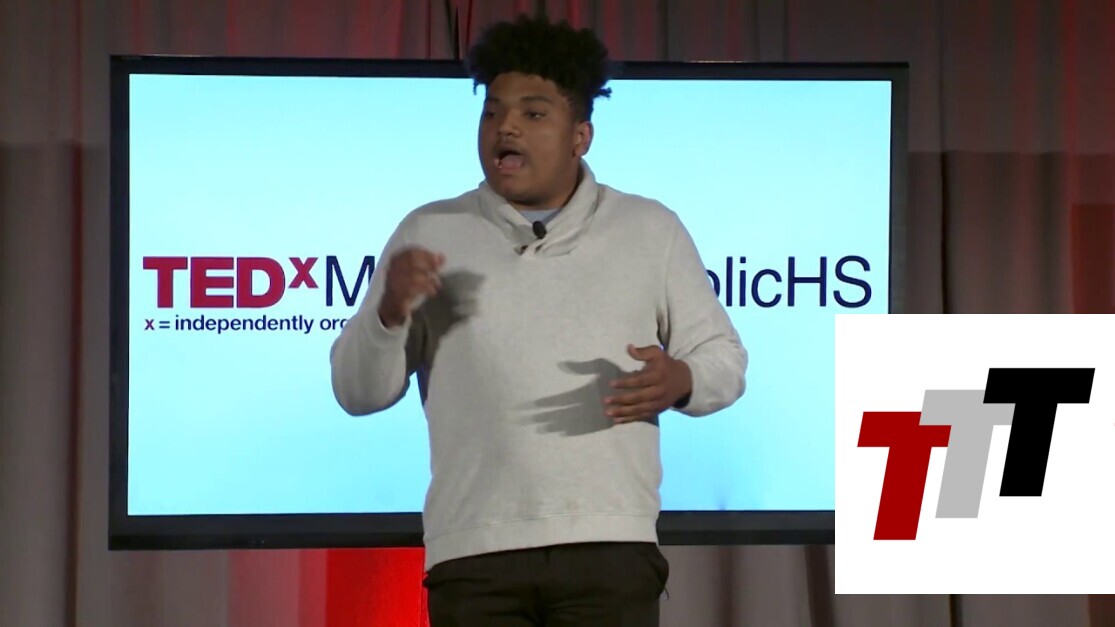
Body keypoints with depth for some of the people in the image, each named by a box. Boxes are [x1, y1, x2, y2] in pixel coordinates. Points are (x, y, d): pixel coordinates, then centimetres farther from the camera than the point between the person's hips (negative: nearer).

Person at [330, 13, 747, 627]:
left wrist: (679, 382, -10)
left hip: (609, 547, 0)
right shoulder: (429, 234, 10)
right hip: (473, 553, 0)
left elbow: (724, 358, 13)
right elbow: (358, 391, 8)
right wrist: (390, 311, -12)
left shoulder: (651, 230, 11)